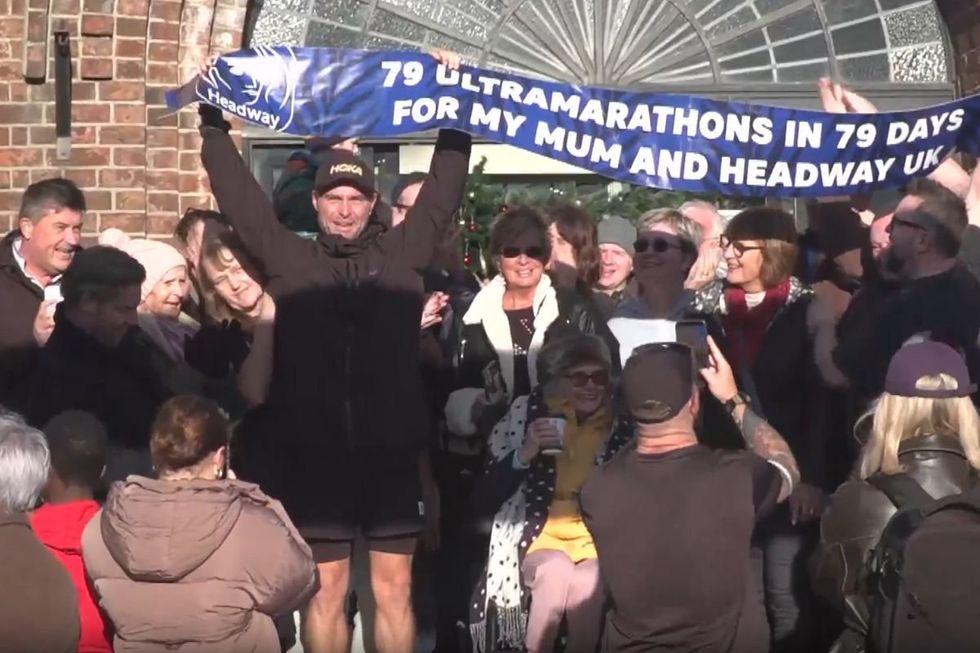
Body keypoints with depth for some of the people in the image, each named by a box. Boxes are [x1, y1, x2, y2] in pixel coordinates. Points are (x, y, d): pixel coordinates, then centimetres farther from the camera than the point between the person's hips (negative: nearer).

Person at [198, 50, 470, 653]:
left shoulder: (402, 255, 7)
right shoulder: (291, 260, 6)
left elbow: (445, 189, 7)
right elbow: (238, 195, 8)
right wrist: (214, 118, 6)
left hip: (392, 454, 0)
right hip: (317, 457, 0)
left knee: (394, 588, 8)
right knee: (327, 589, 8)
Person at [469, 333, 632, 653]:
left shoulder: (622, 425, 3)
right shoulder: (526, 414, 0)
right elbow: (485, 499, -3)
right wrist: (524, 454, -15)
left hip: (600, 539, 0)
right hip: (539, 534, 0)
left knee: (586, 582, -33)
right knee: (557, 571, -34)